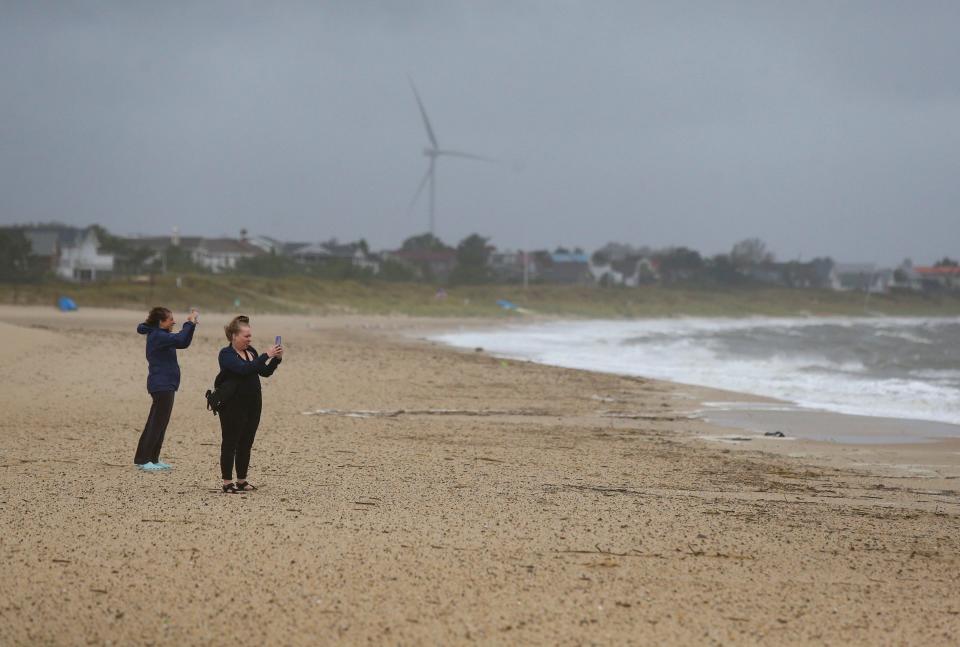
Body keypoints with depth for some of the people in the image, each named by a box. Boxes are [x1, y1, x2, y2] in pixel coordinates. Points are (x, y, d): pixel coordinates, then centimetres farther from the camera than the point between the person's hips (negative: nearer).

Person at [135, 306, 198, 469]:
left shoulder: (159, 335, 15)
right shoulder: (157, 336, -15)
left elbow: (183, 343, 18)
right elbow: (180, 340, -31)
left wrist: (190, 324, 7)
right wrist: (190, 323, -21)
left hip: (165, 386, 10)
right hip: (161, 386, -10)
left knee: (156, 424, 13)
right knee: (158, 424, -7)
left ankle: (152, 459, 18)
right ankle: (144, 460, -6)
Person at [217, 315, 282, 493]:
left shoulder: (250, 351, 11)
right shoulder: (226, 354, -11)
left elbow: (265, 372, 14)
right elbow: (244, 369, -26)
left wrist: (276, 359, -2)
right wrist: (266, 355, -25)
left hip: (252, 404, 7)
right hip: (233, 405, -7)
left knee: (246, 444, 10)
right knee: (230, 443, -2)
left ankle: (242, 481, 18)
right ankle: (227, 483, 1)